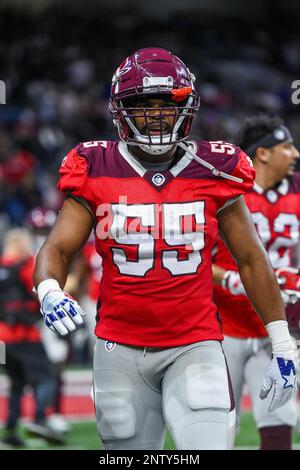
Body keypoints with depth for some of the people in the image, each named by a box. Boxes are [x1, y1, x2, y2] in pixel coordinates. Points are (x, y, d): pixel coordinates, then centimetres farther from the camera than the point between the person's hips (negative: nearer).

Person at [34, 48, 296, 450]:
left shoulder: (213, 173, -1)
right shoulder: (96, 172, -2)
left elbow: (251, 260, 6)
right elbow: (57, 249, -3)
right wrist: (49, 292, -26)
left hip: (194, 347, -1)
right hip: (121, 349, 1)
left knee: (208, 445, -18)